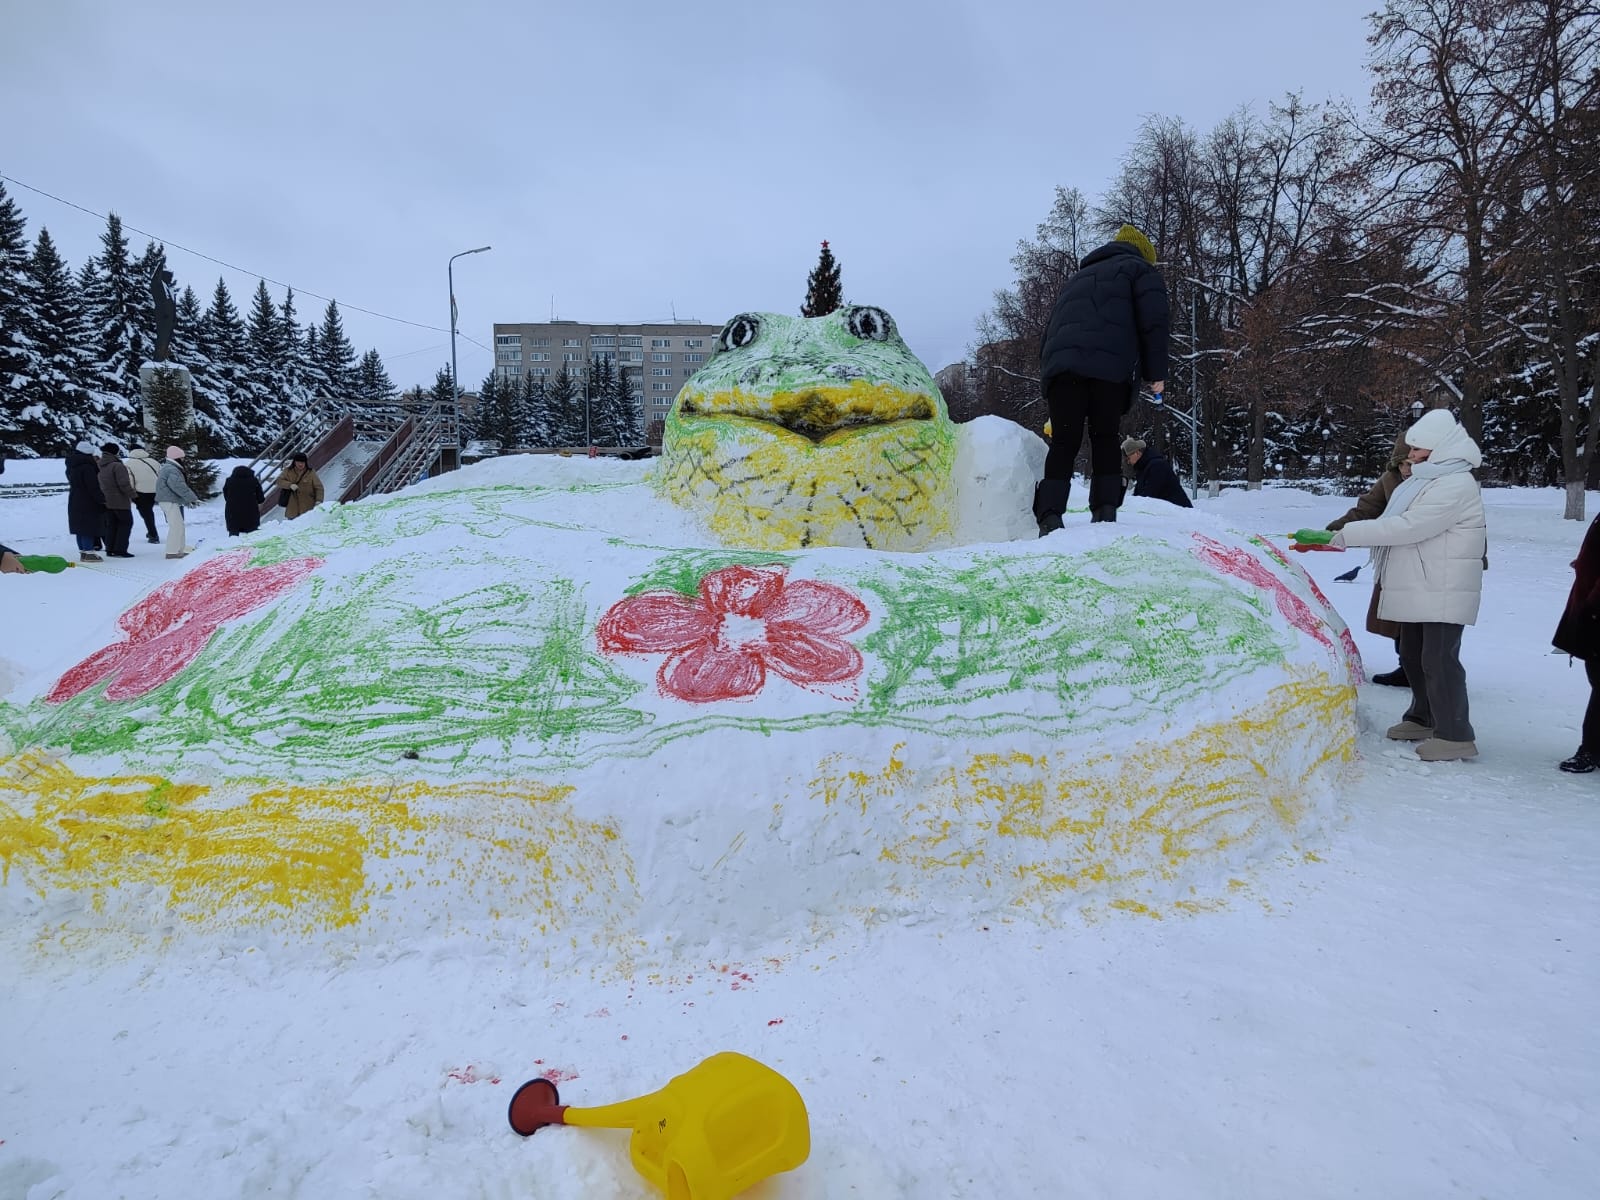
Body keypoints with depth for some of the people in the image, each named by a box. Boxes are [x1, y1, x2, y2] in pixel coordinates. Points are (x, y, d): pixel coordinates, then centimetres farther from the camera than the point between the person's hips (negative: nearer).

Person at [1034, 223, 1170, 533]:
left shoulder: (1077, 277, 39)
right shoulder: (1141, 269, 23)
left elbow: (1051, 329, 32)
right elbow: (1153, 321, 5)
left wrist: (1048, 372, 29)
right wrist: (1156, 372, 4)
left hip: (1061, 364, 3)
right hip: (1111, 367, -3)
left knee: (1064, 441, 0)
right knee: (1104, 437, 8)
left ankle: (1050, 516, -14)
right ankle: (1105, 509, -3)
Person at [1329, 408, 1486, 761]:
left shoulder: (1456, 485, -17)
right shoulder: (1426, 479, 15)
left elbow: (1408, 527, -25)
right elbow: (1394, 523, 15)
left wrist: (1351, 534, -21)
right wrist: (1340, 537, 5)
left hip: (1443, 592, -10)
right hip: (1419, 589, 10)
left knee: (1439, 660, -8)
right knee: (1413, 655, 17)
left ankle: (1456, 735, 0)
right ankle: (1424, 718, 31)